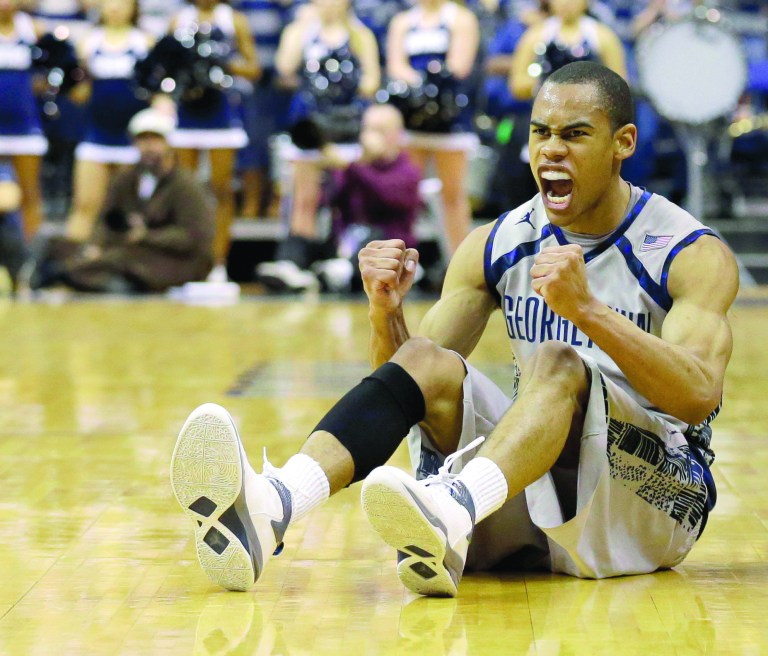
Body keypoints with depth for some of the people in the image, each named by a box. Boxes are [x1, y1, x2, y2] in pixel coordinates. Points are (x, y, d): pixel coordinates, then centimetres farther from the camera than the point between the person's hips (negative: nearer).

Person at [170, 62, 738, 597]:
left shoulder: (694, 254, -5)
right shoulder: (495, 246, 9)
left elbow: (700, 395, -23)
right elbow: (408, 383, 6)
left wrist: (587, 309, -37)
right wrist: (386, 314, -16)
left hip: (657, 497, -4)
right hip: (532, 499, 4)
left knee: (558, 365, -32)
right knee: (426, 362, -20)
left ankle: (451, 511, -63)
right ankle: (270, 506, -46)